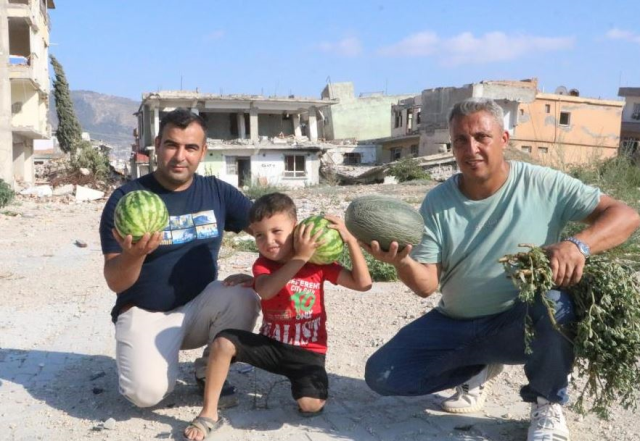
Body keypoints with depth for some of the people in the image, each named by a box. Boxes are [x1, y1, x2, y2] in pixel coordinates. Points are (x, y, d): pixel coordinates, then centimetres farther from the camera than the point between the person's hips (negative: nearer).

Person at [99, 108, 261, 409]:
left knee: (243, 298, -27)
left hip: (200, 307, 3)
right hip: (144, 313, -3)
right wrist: (134, 254, -36)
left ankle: (210, 370, 0)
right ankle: (145, 354, 11)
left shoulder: (218, 192, -2)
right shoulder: (126, 199, -11)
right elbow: (115, 283, -13)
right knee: (147, 392, -27)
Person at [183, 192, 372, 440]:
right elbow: (265, 291, -30)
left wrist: (350, 240, -20)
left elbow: (363, 284, -13)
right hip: (271, 344, 2)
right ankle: (209, 415, -9)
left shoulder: (319, 261, -6)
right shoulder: (263, 264, -5)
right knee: (223, 342, -22)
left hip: (308, 351, -1)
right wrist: (301, 257, -35)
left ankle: (300, 381, 11)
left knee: (311, 404, -27)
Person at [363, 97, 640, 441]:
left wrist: (578, 245, -34)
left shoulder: (543, 185, -12)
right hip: (455, 324, 3)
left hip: (523, 323, -3)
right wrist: (402, 263, -33)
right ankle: (479, 368, 16)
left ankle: (548, 406, -7)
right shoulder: (437, 203, -6)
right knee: (381, 376, -8)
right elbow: (427, 284, -9)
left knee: (552, 303, -38)